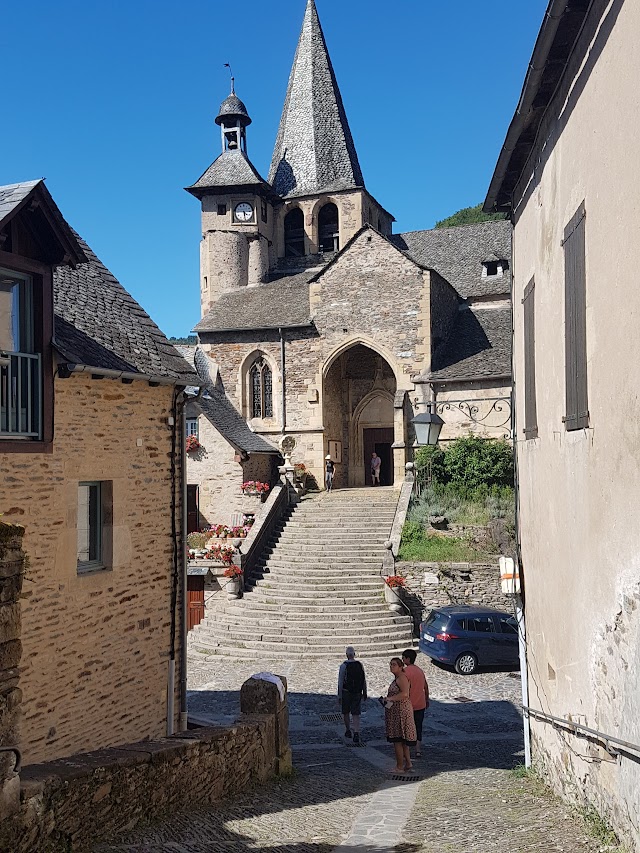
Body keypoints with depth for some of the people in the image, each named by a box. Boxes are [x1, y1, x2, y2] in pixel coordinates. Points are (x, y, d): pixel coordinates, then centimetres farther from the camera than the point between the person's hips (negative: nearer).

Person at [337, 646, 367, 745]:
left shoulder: (343, 665, -10)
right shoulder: (360, 665, 0)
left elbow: (340, 682, -10)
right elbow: (364, 680, 5)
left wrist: (339, 695, -5)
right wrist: (364, 693, 16)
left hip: (346, 692, -2)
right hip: (357, 693, 2)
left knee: (346, 713, 18)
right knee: (356, 714, 1)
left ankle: (348, 731, 32)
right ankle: (356, 734, -14)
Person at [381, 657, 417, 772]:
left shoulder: (402, 678, -16)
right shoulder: (397, 678, 16)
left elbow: (404, 694, -28)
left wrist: (390, 698, -22)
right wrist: (387, 700, 14)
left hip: (401, 711, -11)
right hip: (397, 712, 11)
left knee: (397, 740, -4)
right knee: (402, 741, 16)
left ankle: (400, 767, 2)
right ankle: (408, 763, 23)